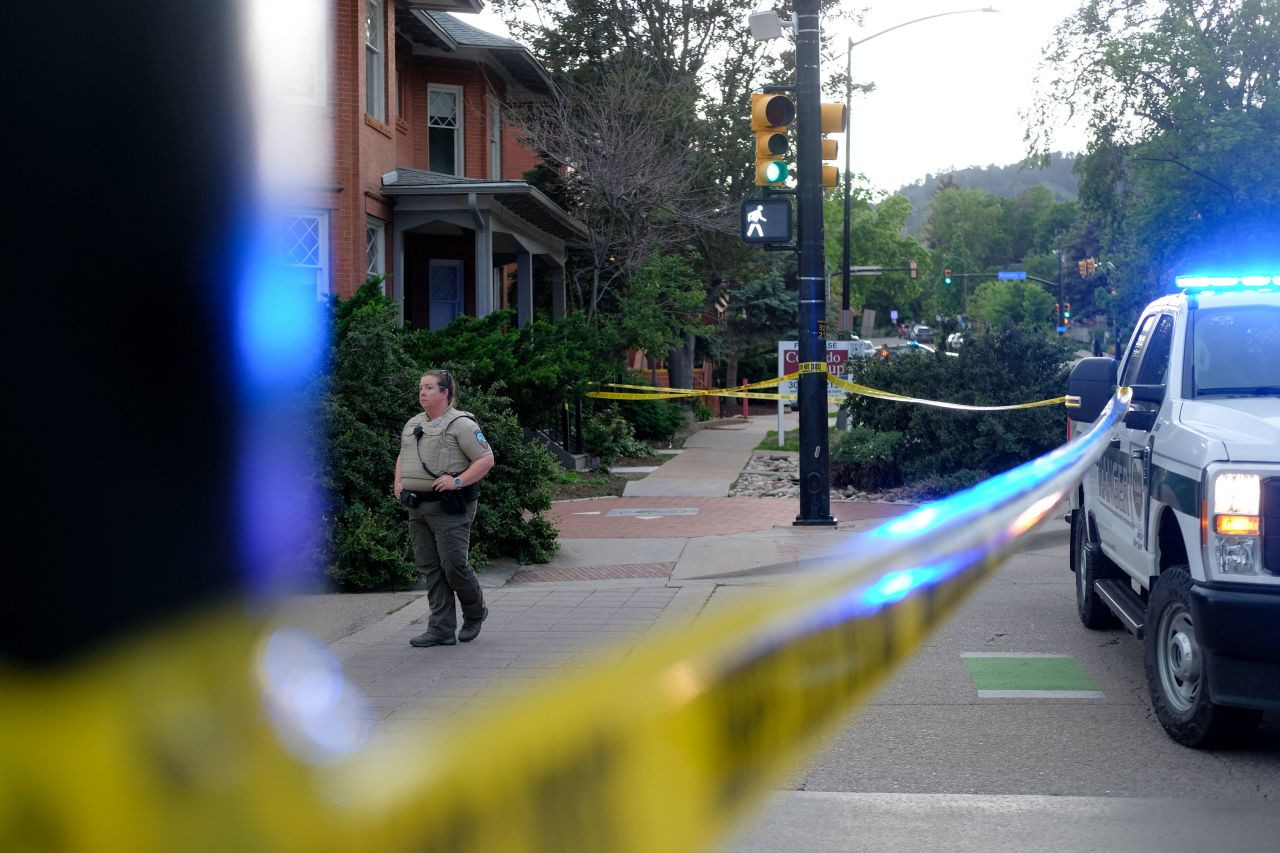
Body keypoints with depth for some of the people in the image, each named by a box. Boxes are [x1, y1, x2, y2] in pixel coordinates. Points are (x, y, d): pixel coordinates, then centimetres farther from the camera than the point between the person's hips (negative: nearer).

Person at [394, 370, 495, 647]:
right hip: (417, 507, 8)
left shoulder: (461, 424, -7)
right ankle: (441, 629, 9)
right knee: (430, 568, 5)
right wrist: (399, 482, 14)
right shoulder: (412, 424, 17)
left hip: (449, 507, -8)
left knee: (453, 564, -8)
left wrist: (457, 481, -19)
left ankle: (475, 613, 18)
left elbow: (486, 459, -12)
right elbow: (402, 456, 31)